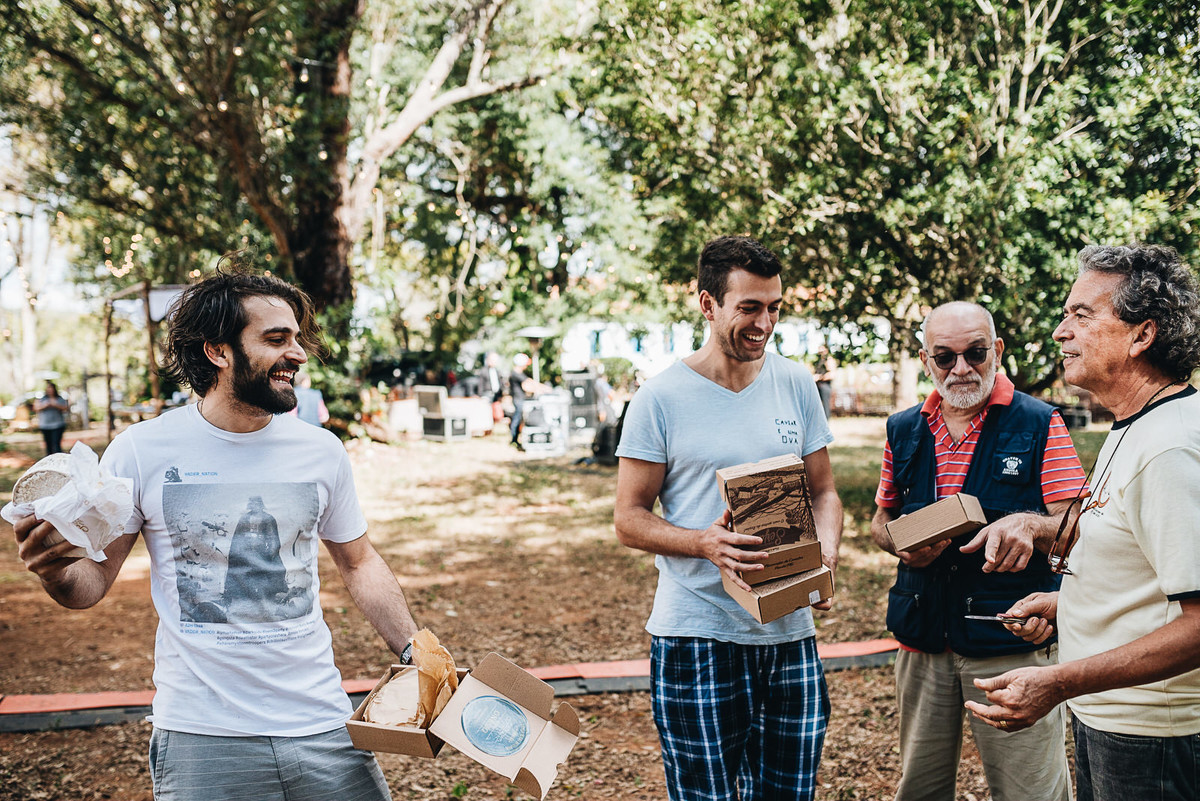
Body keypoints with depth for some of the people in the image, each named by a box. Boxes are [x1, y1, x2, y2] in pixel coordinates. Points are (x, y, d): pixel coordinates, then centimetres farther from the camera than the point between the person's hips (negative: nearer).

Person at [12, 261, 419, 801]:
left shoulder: (320, 450, 1)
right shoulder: (141, 452, -6)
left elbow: (359, 563, 13)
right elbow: (95, 579, 0)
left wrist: (416, 654, 2)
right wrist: (54, 571, -23)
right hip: (201, 735, -2)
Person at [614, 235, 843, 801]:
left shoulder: (796, 385, 7)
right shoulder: (661, 398, -6)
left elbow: (823, 492, 13)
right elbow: (629, 519, -4)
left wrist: (826, 555, -8)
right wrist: (704, 543, -22)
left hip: (790, 632, 4)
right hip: (696, 636, -4)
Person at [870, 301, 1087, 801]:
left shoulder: (1039, 425, -3)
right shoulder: (903, 431, 10)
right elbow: (881, 521, 19)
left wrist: (1028, 524, -30)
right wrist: (902, 545, -4)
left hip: (1013, 642, -4)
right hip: (923, 641, 4)